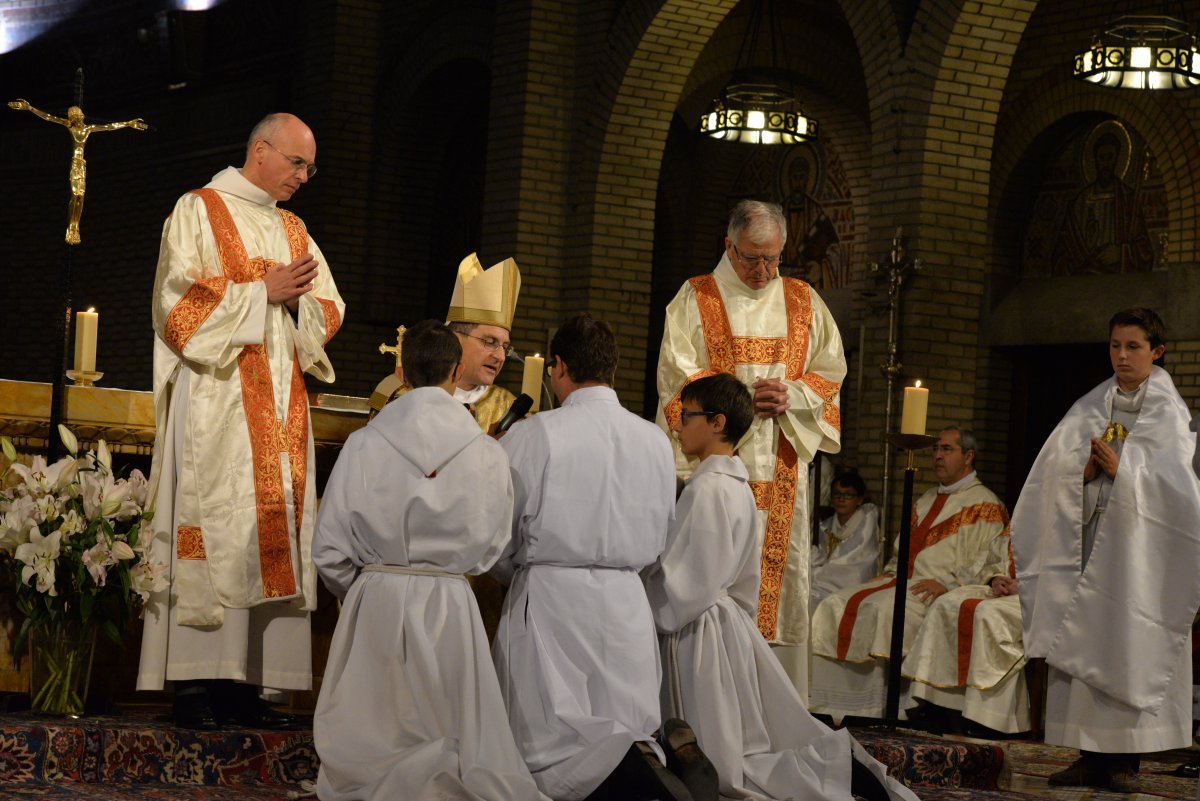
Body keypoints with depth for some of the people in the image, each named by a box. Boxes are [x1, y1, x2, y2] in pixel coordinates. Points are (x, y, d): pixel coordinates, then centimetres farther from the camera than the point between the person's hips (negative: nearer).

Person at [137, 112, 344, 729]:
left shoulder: (292, 228, 21)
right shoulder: (199, 211, 3)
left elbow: (328, 311, 17)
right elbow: (182, 300, -9)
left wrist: (300, 297, -5)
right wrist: (263, 292, -11)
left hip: (280, 408, 6)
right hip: (215, 399, -6)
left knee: (272, 534, -1)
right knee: (212, 531, -11)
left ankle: (241, 682, -1)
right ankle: (193, 684, -11)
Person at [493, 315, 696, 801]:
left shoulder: (533, 435, -8)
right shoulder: (656, 442, 6)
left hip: (549, 602, -4)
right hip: (627, 603, 4)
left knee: (547, 754, 1)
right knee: (627, 732, 11)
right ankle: (639, 762, -23)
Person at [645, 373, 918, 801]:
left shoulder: (705, 490, -19)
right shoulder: (738, 484, 11)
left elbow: (684, 586, -21)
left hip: (699, 634, -9)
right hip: (731, 621, 9)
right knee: (756, 742, 14)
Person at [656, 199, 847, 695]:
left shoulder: (803, 302, 14)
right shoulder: (696, 299, 5)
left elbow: (831, 370, 12)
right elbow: (677, 374, -3)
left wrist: (791, 395, -7)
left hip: (782, 466, 3)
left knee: (782, 574, 0)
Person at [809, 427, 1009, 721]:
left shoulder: (985, 506, 0)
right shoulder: (926, 501, 26)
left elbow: (993, 561, -11)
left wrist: (947, 583, -20)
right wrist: (891, 573, 10)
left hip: (938, 592, -8)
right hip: (904, 580, 8)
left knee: (881, 609, -34)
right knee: (836, 605, -12)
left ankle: (869, 709, -29)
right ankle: (835, 703, -17)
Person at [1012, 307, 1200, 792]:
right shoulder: (1091, 407, 14)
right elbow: (1057, 467, 7)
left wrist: (1122, 470, -15)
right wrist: (1085, 469, -11)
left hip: (1137, 540, -4)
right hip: (1088, 533, 4)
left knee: (1130, 645, -7)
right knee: (1083, 641, -1)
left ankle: (1127, 759, -3)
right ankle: (1092, 755, 2)